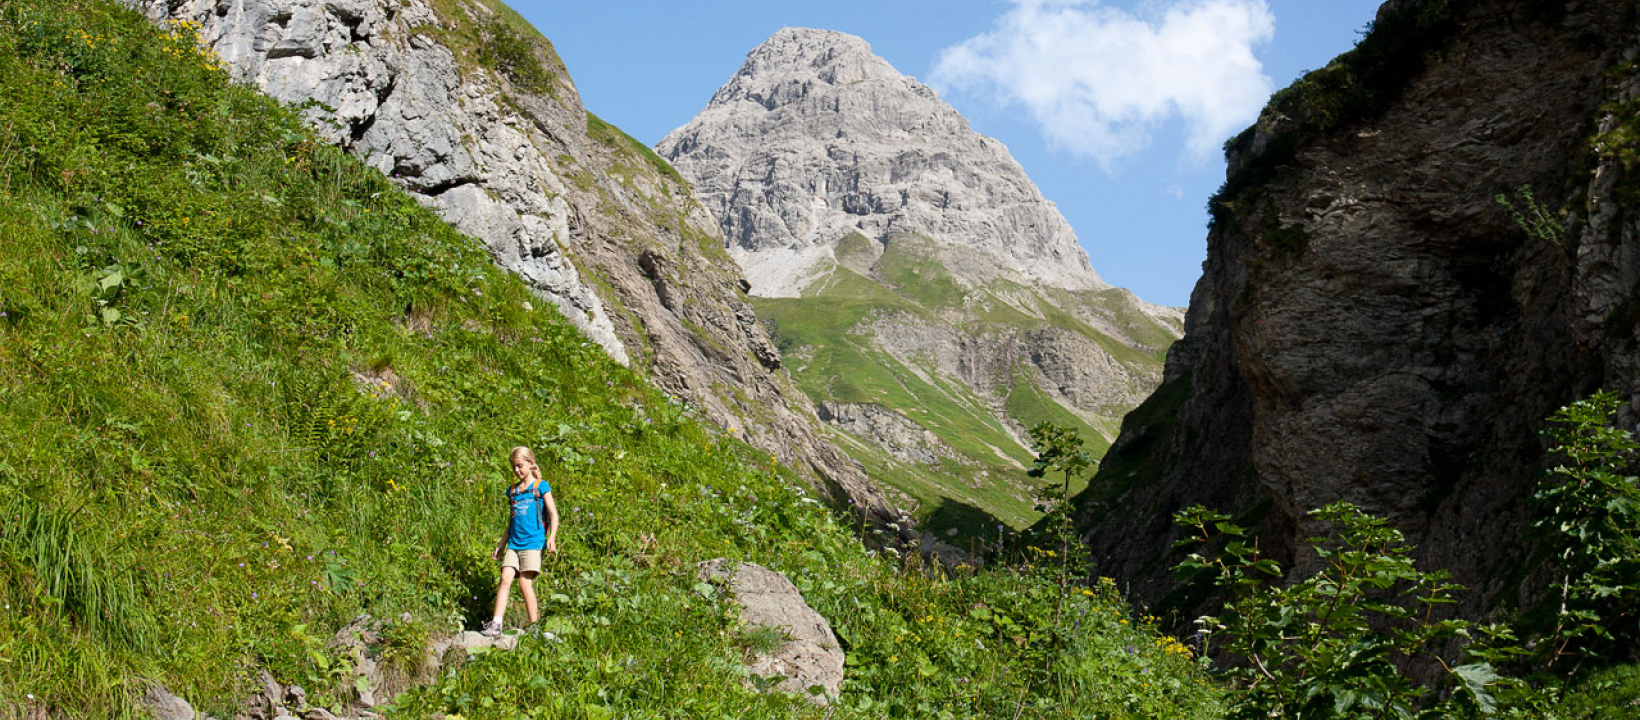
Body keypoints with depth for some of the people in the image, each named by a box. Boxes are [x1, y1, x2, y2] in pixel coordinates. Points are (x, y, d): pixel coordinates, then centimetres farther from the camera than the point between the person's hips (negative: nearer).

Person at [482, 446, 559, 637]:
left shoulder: (541, 486, 2)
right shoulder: (512, 491, 17)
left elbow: (553, 513, -1)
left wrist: (552, 537, -13)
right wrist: (501, 544, 23)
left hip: (533, 542, -5)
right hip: (514, 543, 5)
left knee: (525, 582, -10)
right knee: (505, 579, -9)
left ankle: (534, 625, -1)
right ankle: (496, 624, -14)